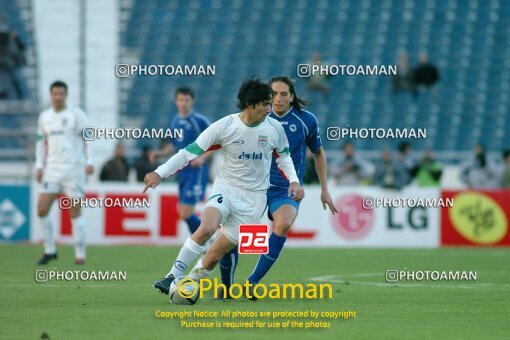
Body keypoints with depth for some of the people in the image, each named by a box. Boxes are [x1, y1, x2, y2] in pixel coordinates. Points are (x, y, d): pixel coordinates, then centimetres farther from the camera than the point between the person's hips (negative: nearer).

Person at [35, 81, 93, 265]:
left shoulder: (76, 114, -2)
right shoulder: (44, 116, 12)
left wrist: (89, 162, -12)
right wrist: (39, 166, 11)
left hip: (74, 168, -4)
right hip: (52, 169, 4)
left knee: (75, 212, -4)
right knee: (41, 210, -4)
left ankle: (80, 254, 2)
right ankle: (49, 250, 9)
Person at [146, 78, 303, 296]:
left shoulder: (274, 128, -5)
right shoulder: (224, 127, -13)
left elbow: (283, 156, 15)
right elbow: (190, 151, -10)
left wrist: (293, 180, -1)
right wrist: (160, 173, -20)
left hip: (254, 197, 2)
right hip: (226, 187, -2)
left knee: (216, 253, -4)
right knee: (207, 227, -31)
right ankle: (172, 277, -22)